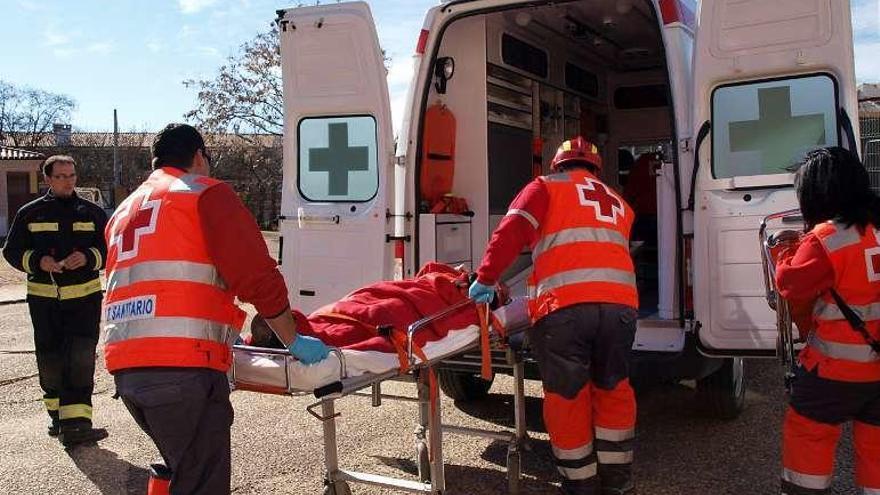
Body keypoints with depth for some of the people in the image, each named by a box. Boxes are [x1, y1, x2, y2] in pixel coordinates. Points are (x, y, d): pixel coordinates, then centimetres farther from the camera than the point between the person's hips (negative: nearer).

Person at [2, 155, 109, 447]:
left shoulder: (92, 212, 9)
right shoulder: (30, 213, 8)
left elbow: (109, 250, 7)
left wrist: (88, 257, -14)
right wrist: (38, 261, -12)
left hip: (85, 296, -1)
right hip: (43, 298, 1)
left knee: (81, 357, -11)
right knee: (50, 360, 8)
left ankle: (75, 422, -12)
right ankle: (57, 413, 27)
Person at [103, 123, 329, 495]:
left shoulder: (124, 211, 26)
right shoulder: (205, 193, 4)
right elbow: (257, 275, -6)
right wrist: (294, 342, 3)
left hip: (124, 367, 8)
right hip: (183, 366, -8)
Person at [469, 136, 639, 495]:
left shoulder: (546, 187, 15)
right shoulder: (619, 204, 30)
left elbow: (510, 233, 2)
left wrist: (486, 278, 6)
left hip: (563, 306, -4)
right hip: (619, 303, 4)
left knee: (567, 397, 9)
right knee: (613, 389, 19)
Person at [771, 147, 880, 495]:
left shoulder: (826, 238, -20)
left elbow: (790, 285, -12)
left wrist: (784, 250, 4)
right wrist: (804, 244, 13)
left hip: (839, 364, -6)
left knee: (807, 430, 10)